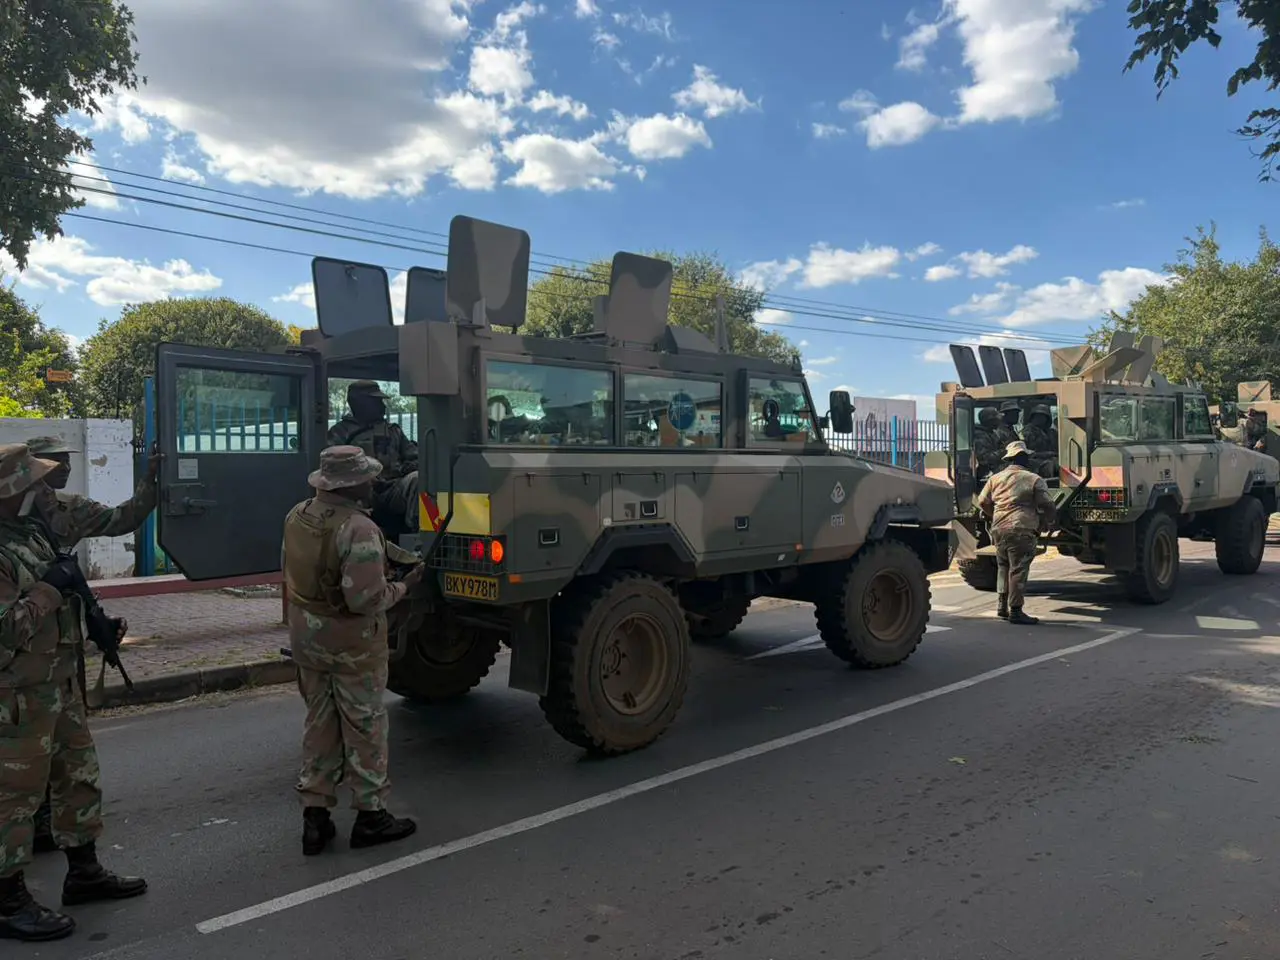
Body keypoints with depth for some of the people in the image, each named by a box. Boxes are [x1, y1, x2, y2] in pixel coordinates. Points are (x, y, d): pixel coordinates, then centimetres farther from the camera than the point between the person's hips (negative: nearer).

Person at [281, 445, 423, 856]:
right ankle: (370, 815, 20)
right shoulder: (358, 529, -26)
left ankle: (314, 815, 24)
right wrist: (404, 586, -12)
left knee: (319, 724, 19)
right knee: (365, 727, 8)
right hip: (352, 644, -7)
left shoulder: (297, 516, 0)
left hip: (306, 637, 7)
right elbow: (366, 600, -28)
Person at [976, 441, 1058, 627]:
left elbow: (982, 502, 15)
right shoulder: (1035, 479, -1)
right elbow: (1047, 506, -2)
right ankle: (1015, 611, -2)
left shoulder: (996, 478, 13)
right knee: (1018, 570, -3)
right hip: (1022, 530, -5)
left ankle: (1002, 607, 21)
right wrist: (1047, 522, 17)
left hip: (999, 530, 6)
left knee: (1003, 568, 18)